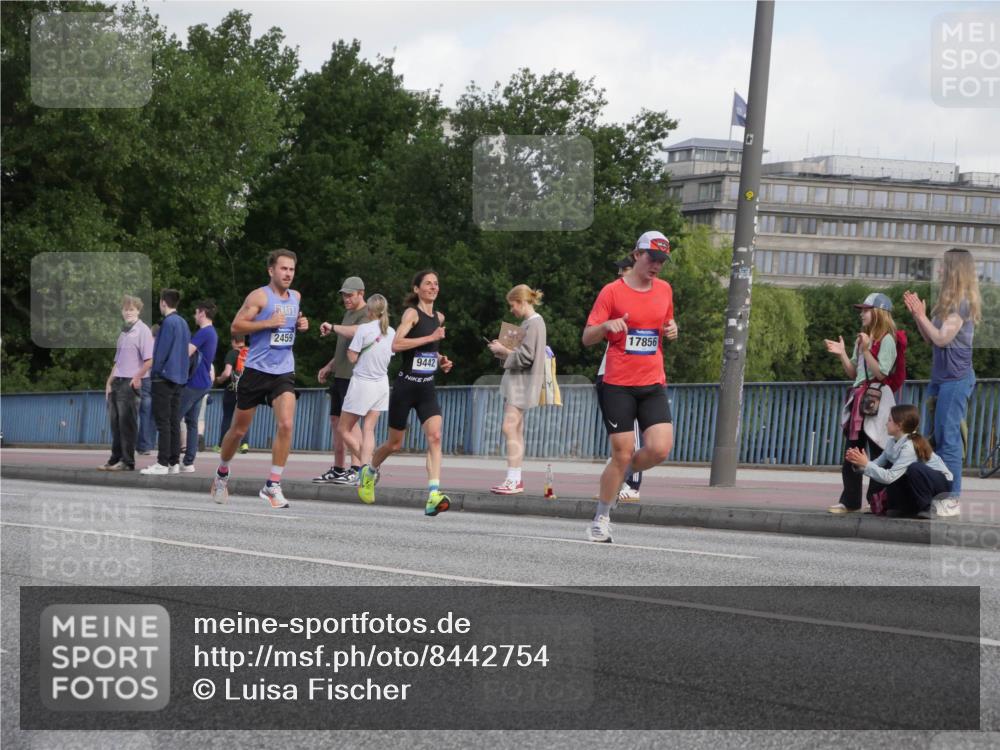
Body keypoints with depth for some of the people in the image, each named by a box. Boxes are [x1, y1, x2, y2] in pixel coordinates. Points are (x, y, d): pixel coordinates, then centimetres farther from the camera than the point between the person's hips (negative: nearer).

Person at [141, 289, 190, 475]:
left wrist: (155, 371, -8)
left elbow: (162, 350, -16)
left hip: (165, 376, -9)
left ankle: (162, 463, -12)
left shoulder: (168, 322, -12)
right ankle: (174, 462, 8)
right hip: (179, 378, 9)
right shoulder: (183, 323, 15)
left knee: (163, 422, -9)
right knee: (174, 422, 9)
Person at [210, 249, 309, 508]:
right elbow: (235, 326, -11)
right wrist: (267, 323, -21)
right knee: (239, 429, 9)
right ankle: (222, 474, 34)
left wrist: (300, 325, 6)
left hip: (284, 372, 3)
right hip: (257, 370, -3)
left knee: (286, 424, -17)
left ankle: (272, 486, -12)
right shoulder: (259, 296, -8)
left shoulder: (296, 297, 10)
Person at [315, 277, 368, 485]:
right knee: (336, 419, 10)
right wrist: (329, 366, 28)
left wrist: (333, 327, -33)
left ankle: (356, 469, -18)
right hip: (340, 375, 10)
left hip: (354, 375, -10)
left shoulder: (366, 315, -8)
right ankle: (337, 469, 14)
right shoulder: (348, 313, 22)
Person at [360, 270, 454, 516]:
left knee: (435, 437, -18)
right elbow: (396, 344, -25)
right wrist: (430, 338, -26)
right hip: (406, 385, -5)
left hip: (427, 388, 5)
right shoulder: (412, 313, -9)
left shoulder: (439, 317, 12)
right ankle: (370, 471, 41)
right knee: (395, 443, 9)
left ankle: (433, 495, -27)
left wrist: (440, 360, 11)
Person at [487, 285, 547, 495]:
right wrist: (503, 349, 8)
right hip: (516, 381, 10)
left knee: (510, 428, -15)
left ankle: (513, 480, -19)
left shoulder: (534, 323, -13)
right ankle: (515, 480, 13)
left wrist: (503, 350, -8)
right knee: (516, 431, 11)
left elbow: (525, 357, -18)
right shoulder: (528, 323, 17)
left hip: (522, 382, -10)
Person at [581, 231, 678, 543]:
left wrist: (672, 330, 2)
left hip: (653, 385, 4)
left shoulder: (664, 290, 10)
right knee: (621, 455, -6)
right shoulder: (613, 291, -3)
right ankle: (601, 518, 11)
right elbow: (587, 338, -3)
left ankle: (628, 472, 19)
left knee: (660, 449, -14)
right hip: (618, 385, -4)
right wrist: (606, 325, -24)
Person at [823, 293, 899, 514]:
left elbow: (882, 373, -15)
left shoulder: (886, 340, -7)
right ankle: (850, 501, 9)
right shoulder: (862, 338, 18)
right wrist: (842, 354, 7)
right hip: (859, 399, 9)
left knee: (877, 453, -5)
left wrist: (865, 351, -18)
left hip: (877, 401, -8)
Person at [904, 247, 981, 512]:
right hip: (941, 377, 10)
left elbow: (942, 338, -19)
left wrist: (921, 315, -12)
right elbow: (930, 339, 14)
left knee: (948, 438, -9)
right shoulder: (950, 303, 15)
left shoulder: (963, 304, -12)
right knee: (932, 437, 11)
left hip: (955, 378, -10)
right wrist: (917, 315, 5)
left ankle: (952, 500, -7)